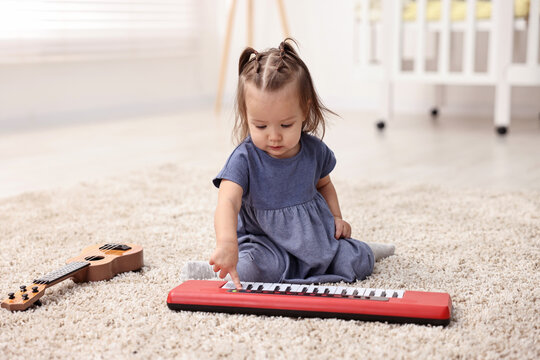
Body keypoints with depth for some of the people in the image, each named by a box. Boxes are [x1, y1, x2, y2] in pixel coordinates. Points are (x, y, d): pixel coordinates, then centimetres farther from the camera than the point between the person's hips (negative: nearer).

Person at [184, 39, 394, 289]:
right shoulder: (245, 159, -18)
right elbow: (227, 203, -34)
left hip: (315, 235, 5)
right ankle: (220, 272, -12)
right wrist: (226, 243, -53)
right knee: (263, 266, -36)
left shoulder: (314, 150, -2)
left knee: (358, 262, -10)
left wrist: (336, 218, 5)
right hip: (265, 242, -5)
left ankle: (364, 250, 23)